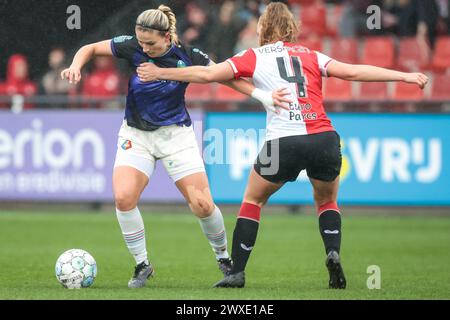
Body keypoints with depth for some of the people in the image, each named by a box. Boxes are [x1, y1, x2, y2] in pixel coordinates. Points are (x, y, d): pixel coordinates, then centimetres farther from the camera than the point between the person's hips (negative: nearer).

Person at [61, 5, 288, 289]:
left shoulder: (188, 56, -14)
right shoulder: (132, 48, -13)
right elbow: (90, 49, 0)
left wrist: (260, 95, -18)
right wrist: (76, 67, -21)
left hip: (176, 134, -1)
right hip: (136, 134, 1)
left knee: (203, 205, -9)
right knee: (123, 197, -21)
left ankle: (224, 257, 20)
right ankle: (142, 265, -2)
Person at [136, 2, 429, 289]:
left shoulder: (253, 57, 11)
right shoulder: (311, 56, 16)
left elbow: (207, 74, 6)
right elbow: (353, 72, 7)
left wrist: (160, 73, 16)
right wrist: (405, 76, 9)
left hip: (283, 143, -2)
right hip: (325, 139, 2)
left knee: (253, 199, 21)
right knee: (327, 200, 27)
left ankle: (237, 271, 14)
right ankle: (333, 254, 1)